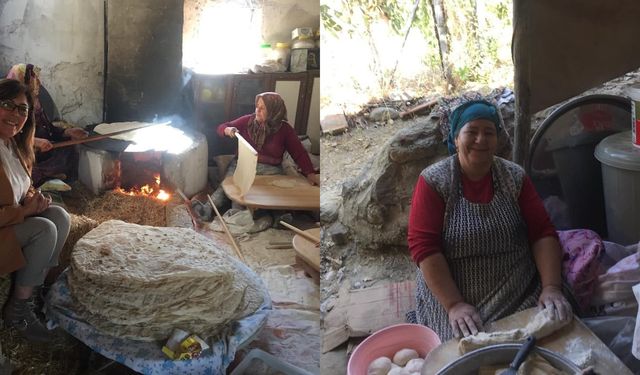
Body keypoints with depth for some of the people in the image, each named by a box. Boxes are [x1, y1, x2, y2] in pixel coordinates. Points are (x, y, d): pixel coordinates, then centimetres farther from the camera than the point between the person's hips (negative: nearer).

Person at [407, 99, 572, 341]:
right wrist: (454, 305, -22)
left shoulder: (515, 177, 3)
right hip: (450, 297, -2)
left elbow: (542, 233, 0)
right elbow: (423, 246, -14)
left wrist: (552, 287, -15)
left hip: (519, 296, 3)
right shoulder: (433, 181, -8)